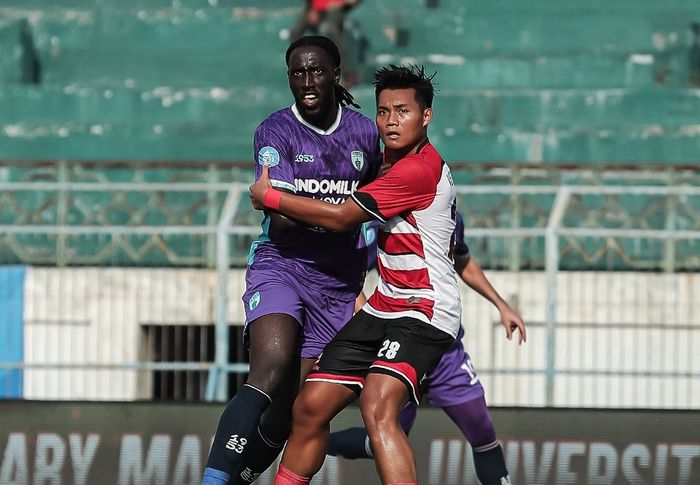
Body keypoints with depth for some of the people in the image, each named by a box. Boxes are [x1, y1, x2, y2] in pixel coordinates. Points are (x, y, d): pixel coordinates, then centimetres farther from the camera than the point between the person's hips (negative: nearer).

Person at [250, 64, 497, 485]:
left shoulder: (419, 169, -19)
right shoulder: (397, 160, 13)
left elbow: (340, 217, -15)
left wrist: (269, 197, -4)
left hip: (424, 312, -10)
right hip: (383, 308, 10)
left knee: (378, 407, -31)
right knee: (311, 405, 5)